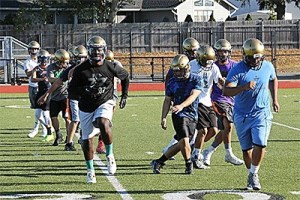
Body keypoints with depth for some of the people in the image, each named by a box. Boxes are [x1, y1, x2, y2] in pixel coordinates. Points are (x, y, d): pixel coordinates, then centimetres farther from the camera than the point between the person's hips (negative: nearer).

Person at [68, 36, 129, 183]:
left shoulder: (110, 67, -8)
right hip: (86, 107, 2)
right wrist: (85, 91, -24)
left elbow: (125, 76, 12)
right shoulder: (81, 70, -10)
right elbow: (72, 89, -6)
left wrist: (124, 96, 13)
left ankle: (109, 156, -12)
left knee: (103, 124, -33)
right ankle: (90, 171, 23)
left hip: (104, 103, -2)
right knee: (87, 140, 5)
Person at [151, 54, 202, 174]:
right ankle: (188, 164, 6)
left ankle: (159, 162, 18)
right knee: (184, 140, -17)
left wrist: (182, 105, -34)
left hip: (192, 115, 1)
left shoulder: (196, 80, -2)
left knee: (181, 144, 2)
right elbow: (167, 100, 9)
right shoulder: (172, 82, 3)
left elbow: (193, 95, -16)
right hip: (179, 115, -1)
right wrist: (163, 118, 1)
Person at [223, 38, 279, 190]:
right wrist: (244, 87, -37)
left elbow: (273, 80, 22)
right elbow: (226, 91, -24)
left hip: (262, 113, 1)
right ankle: (251, 175, 27)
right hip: (242, 115, -1)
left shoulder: (267, 67, -2)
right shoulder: (237, 70, -14)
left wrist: (274, 100, 17)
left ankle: (253, 174, 4)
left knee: (260, 144, -15)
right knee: (246, 149, 8)